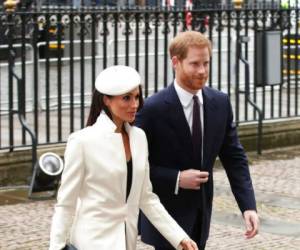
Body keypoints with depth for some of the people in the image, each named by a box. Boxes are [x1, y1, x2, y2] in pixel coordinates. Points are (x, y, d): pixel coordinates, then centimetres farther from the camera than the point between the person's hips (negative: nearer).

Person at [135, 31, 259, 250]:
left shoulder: (220, 103, -1)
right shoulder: (153, 109, -17)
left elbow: (234, 157, 1)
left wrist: (248, 206, -10)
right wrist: (176, 179, -22)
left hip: (202, 213, 6)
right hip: (167, 215, -5)